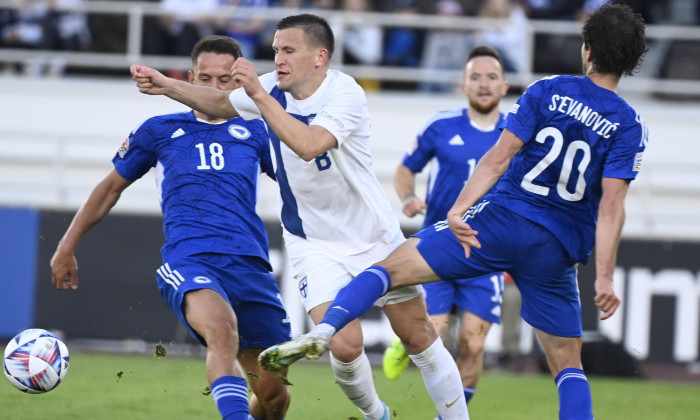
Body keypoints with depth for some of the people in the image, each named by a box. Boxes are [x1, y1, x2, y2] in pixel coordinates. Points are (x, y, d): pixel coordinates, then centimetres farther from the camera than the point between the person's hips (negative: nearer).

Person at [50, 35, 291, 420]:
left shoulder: (255, 133, 18)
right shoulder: (160, 131, 17)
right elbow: (111, 187, 28)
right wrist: (66, 247, 28)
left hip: (251, 265, 3)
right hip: (188, 261, -3)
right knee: (222, 328, -38)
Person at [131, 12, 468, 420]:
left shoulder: (345, 93, -23)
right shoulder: (274, 88, -7)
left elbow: (309, 145, -41)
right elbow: (220, 103, 14)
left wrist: (258, 94, -40)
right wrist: (165, 85, 0)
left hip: (375, 234, -3)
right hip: (314, 244, 3)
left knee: (419, 337, 4)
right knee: (345, 346, -14)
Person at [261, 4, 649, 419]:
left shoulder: (547, 92, 1)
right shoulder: (629, 127, 0)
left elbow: (499, 157, -6)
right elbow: (611, 206, -7)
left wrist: (459, 210, -10)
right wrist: (605, 277, -8)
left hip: (503, 220, -1)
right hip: (558, 252, 1)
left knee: (392, 268, 1)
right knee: (568, 364, 13)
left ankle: (323, 332, -24)